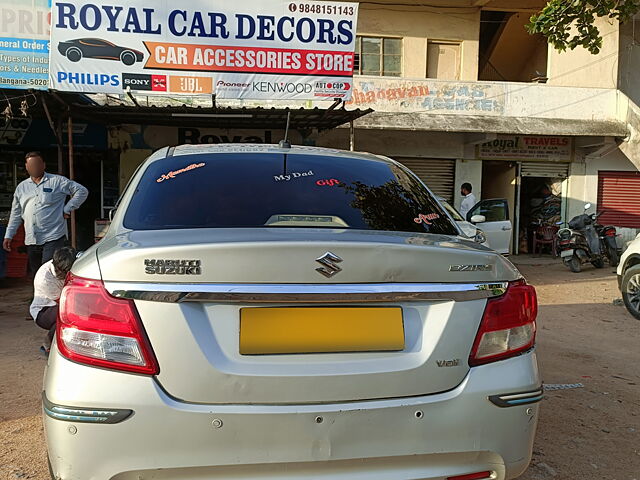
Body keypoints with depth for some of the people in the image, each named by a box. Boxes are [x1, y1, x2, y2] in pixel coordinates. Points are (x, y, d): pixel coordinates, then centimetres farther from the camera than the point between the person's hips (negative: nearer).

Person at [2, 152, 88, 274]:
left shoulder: (57, 181, 1)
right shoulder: (22, 187, 17)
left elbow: (82, 191, 0)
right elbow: (16, 214, 22)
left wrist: (67, 209, -5)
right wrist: (8, 236, 16)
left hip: (53, 238, -6)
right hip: (31, 241, 6)